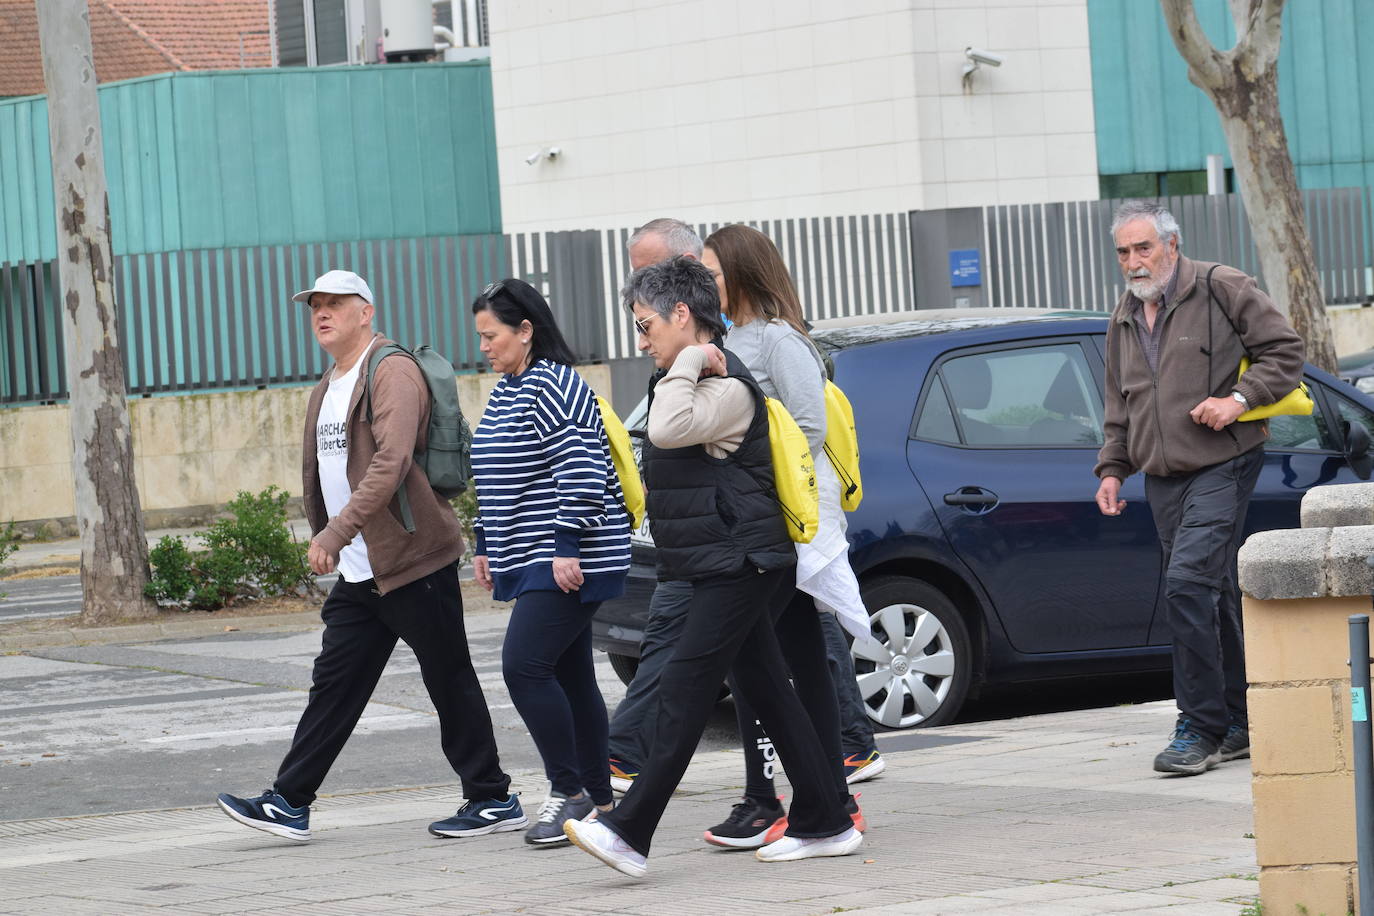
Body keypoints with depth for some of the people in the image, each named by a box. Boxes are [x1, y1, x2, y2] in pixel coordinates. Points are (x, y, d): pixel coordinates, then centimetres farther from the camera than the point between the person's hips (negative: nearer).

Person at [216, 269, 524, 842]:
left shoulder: (393, 372, -13)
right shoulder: (325, 391, 17)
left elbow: (391, 462, -25)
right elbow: (317, 477, 25)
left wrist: (336, 533, -28)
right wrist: (322, 540, 20)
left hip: (415, 562, -9)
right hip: (358, 574, 9)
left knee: (451, 685, 0)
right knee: (333, 685, 6)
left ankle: (494, 801, 9)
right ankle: (288, 804, 6)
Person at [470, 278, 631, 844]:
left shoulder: (553, 386, -14)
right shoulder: (506, 391, 17)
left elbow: (580, 469, -21)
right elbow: (495, 481, 26)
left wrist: (568, 546, -23)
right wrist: (486, 546, 24)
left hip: (571, 562, -10)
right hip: (534, 560, 10)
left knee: (525, 665, -16)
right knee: (569, 675, 10)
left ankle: (568, 791, -9)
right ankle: (596, 796, 13)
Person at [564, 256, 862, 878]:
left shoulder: (728, 388, -16)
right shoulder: (696, 382, 17)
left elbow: (668, 430, -33)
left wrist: (690, 361, -23)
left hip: (737, 563, -11)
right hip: (730, 566, 11)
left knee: (683, 691, -14)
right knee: (767, 691, 10)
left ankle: (630, 833, -18)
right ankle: (824, 825, 13)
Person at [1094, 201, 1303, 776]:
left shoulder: (1221, 289, -4)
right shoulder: (1124, 321, 17)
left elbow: (1284, 350, -4)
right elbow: (1120, 409, 26)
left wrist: (1239, 399, -16)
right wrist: (1112, 468, 14)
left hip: (1221, 468, -7)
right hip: (1163, 479, 7)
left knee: (1187, 584, -20)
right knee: (1214, 597, 10)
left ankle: (1200, 727, -16)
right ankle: (1242, 723, 16)